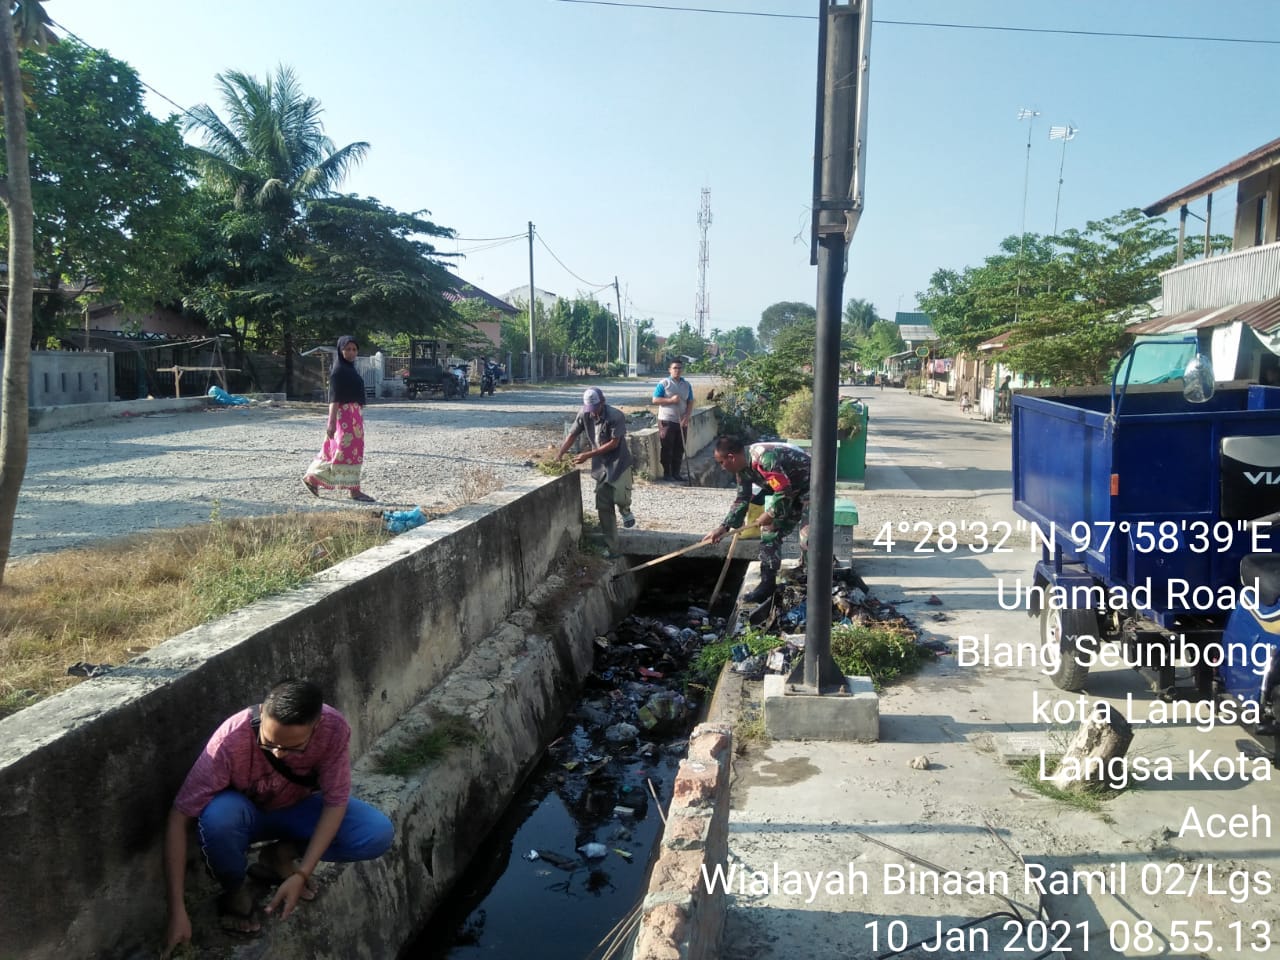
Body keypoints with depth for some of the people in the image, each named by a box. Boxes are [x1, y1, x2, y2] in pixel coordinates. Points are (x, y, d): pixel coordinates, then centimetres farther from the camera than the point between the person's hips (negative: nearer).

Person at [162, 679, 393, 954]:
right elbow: (178, 819, -32)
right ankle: (234, 892, -7)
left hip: (298, 809, 2)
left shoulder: (333, 729, -31)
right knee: (217, 815, -38)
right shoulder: (231, 740, -36)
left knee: (378, 833, -22)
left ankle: (280, 857, 1)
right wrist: (177, 911, -34)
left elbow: (335, 803, -21)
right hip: (245, 813, -1)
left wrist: (301, 875, -30)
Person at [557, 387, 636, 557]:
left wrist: (588, 455, -24)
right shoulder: (584, 415, -7)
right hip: (600, 465, 4)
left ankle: (625, 509, 19)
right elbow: (572, 435, 0)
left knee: (619, 497, -21)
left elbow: (614, 443, -21)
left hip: (619, 463, -4)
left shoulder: (615, 416, -21)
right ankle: (612, 548, 12)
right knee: (604, 508, 3)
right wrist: (559, 456, -10)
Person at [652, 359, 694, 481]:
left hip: (682, 422, 5)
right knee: (667, 448, 0)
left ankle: (676, 473, 17)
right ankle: (666, 473, 8)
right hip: (667, 421, -4)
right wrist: (671, 400, -19)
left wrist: (687, 417, -8)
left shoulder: (687, 385, 10)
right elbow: (655, 400, -8)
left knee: (679, 449, 8)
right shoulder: (663, 383, -4)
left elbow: (690, 402, 8)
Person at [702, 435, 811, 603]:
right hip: (790, 492, 9)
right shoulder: (743, 467, -3)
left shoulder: (765, 458, -34)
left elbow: (784, 492, -31)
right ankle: (768, 583, 15)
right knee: (769, 533, 8)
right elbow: (742, 499, 5)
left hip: (811, 488, -9)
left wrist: (771, 514, -16)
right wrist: (724, 527, -1)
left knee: (808, 540, -17)